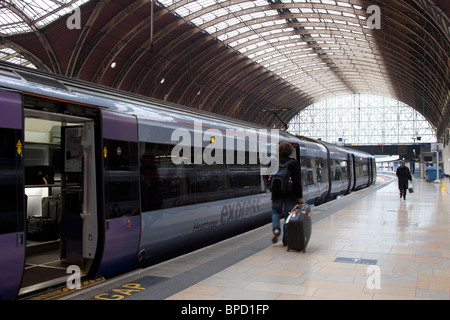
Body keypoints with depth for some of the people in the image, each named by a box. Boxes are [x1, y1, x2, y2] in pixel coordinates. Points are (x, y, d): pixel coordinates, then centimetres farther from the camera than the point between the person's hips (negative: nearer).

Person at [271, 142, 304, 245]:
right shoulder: (294, 163, -8)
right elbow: (297, 181, -10)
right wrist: (300, 196, -7)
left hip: (277, 193, 2)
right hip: (290, 194, -1)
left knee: (276, 211, 21)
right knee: (288, 215, 7)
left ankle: (276, 229, -5)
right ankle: (286, 240, 10)